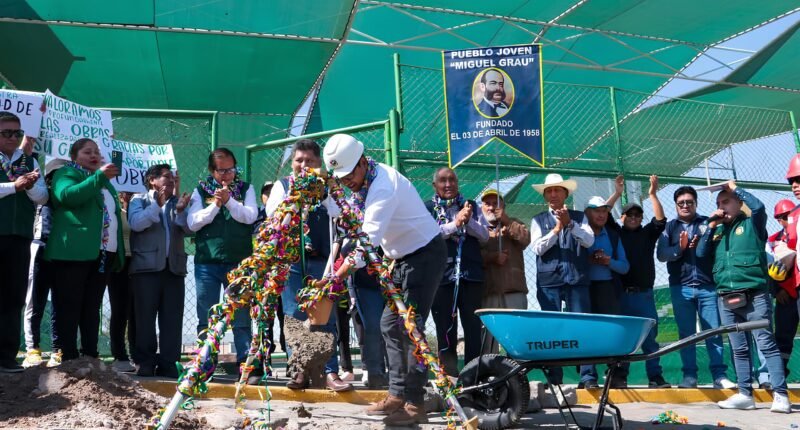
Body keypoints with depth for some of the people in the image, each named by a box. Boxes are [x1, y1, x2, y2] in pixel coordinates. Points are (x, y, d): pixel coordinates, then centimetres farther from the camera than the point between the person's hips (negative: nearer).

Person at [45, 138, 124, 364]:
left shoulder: (104, 182, 26)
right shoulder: (67, 173, 5)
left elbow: (114, 214, 27)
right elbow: (67, 195, -17)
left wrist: (118, 253, 15)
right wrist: (98, 176, -23)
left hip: (104, 253, 7)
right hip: (74, 251, -7)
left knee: (92, 308, 8)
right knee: (68, 307, -6)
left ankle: (90, 354, 11)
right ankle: (64, 356, -5)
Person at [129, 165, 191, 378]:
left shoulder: (177, 202, 19)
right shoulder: (139, 200, 9)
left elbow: (189, 229, 4)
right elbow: (136, 223, -12)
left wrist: (180, 209, -11)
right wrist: (157, 205, -19)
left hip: (174, 267, 3)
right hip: (147, 266, -3)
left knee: (172, 319, 0)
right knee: (145, 317, -2)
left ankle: (168, 364, 3)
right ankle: (146, 363, 5)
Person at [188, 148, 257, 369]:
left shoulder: (245, 189, 8)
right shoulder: (201, 191, 8)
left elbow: (250, 216, -5)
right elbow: (192, 223, -1)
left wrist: (229, 201, -15)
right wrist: (215, 205, -11)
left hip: (238, 262, -1)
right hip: (207, 262, 1)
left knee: (242, 317, 2)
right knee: (206, 319, 7)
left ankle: (245, 361, 7)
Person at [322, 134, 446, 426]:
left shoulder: (383, 187, -27)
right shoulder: (364, 181, 3)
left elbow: (368, 240, -35)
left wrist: (337, 276, -40)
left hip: (426, 254, -10)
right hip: (404, 257, 10)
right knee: (390, 324, 9)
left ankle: (414, 404, -10)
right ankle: (397, 395, 14)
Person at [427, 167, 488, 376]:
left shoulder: (471, 206, 14)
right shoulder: (427, 208, 5)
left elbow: (485, 236, 6)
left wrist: (468, 220, -12)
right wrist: (455, 224, -17)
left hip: (471, 275, 2)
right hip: (442, 277, -2)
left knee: (473, 328, 2)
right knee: (445, 330, 3)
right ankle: (449, 374, 10)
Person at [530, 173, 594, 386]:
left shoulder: (579, 217, 12)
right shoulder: (538, 220, 12)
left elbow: (589, 241, -4)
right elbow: (537, 248, -2)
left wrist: (570, 224, -17)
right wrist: (556, 229, -12)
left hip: (577, 280, 0)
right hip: (549, 281, 0)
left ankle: (587, 375, -6)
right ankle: (554, 378, 5)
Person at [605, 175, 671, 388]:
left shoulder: (647, 233, 13)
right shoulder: (616, 233, 11)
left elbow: (660, 220, -2)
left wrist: (653, 194, -7)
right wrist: (617, 193, -5)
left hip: (644, 293, 1)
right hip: (621, 293, -1)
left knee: (650, 336, 1)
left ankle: (655, 377, 3)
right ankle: (620, 377, 7)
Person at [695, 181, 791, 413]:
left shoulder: (752, 223, 5)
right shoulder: (718, 231, 18)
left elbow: (758, 206, -16)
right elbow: (701, 253, 10)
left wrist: (735, 188, -1)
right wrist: (711, 225, 4)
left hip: (754, 296, -5)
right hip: (727, 299, 5)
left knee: (767, 345, -8)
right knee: (739, 349, 9)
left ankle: (780, 395, -8)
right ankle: (745, 394, 14)